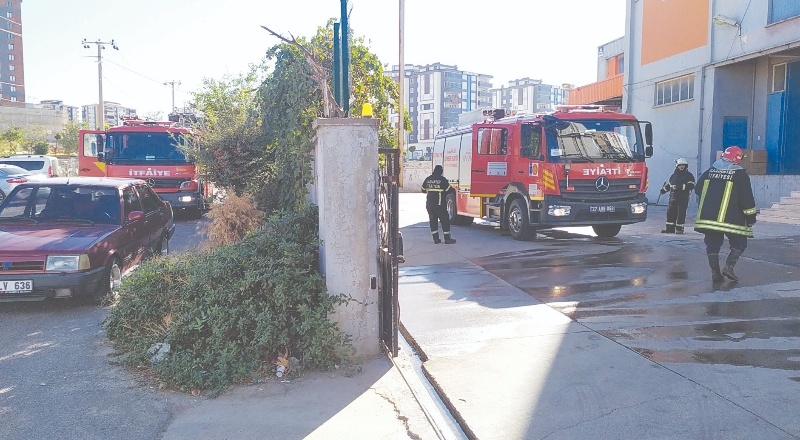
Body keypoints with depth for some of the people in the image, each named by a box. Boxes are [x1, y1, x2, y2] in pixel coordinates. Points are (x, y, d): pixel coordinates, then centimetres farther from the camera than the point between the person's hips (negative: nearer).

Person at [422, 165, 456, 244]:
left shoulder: (427, 179, 4)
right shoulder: (442, 179, -11)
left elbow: (423, 190, 13)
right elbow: (448, 190, -8)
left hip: (429, 204, 5)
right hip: (439, 204, -5)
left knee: (433, 220, 11)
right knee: (445, 220, 2)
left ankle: (436, 238, 11)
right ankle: (447, 239, 2)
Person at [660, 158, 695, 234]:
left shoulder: (689, 175, 0)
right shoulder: (674, 175, 16)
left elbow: (691, 186, -12)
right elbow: (669, 184, 28)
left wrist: (681, 186, -20)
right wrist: (663, 190, 25)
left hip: (683, 198, -5)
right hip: (673, 197, 5)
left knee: (681, 213, -2)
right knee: (670, 212, 3)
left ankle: (679, 229, 4)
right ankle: (670, 228, 10)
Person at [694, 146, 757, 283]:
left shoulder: (710, 171, 8)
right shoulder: (740, 174, -4)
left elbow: (698, 189, 16)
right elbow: (747, 198, -6)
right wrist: (750, 215, 2)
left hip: (708, 216, 4)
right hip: (731, 218, -4)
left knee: (713, 243, 12)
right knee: (739, 243, 10)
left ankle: (715, 272, 8)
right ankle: (728, 267, -6)